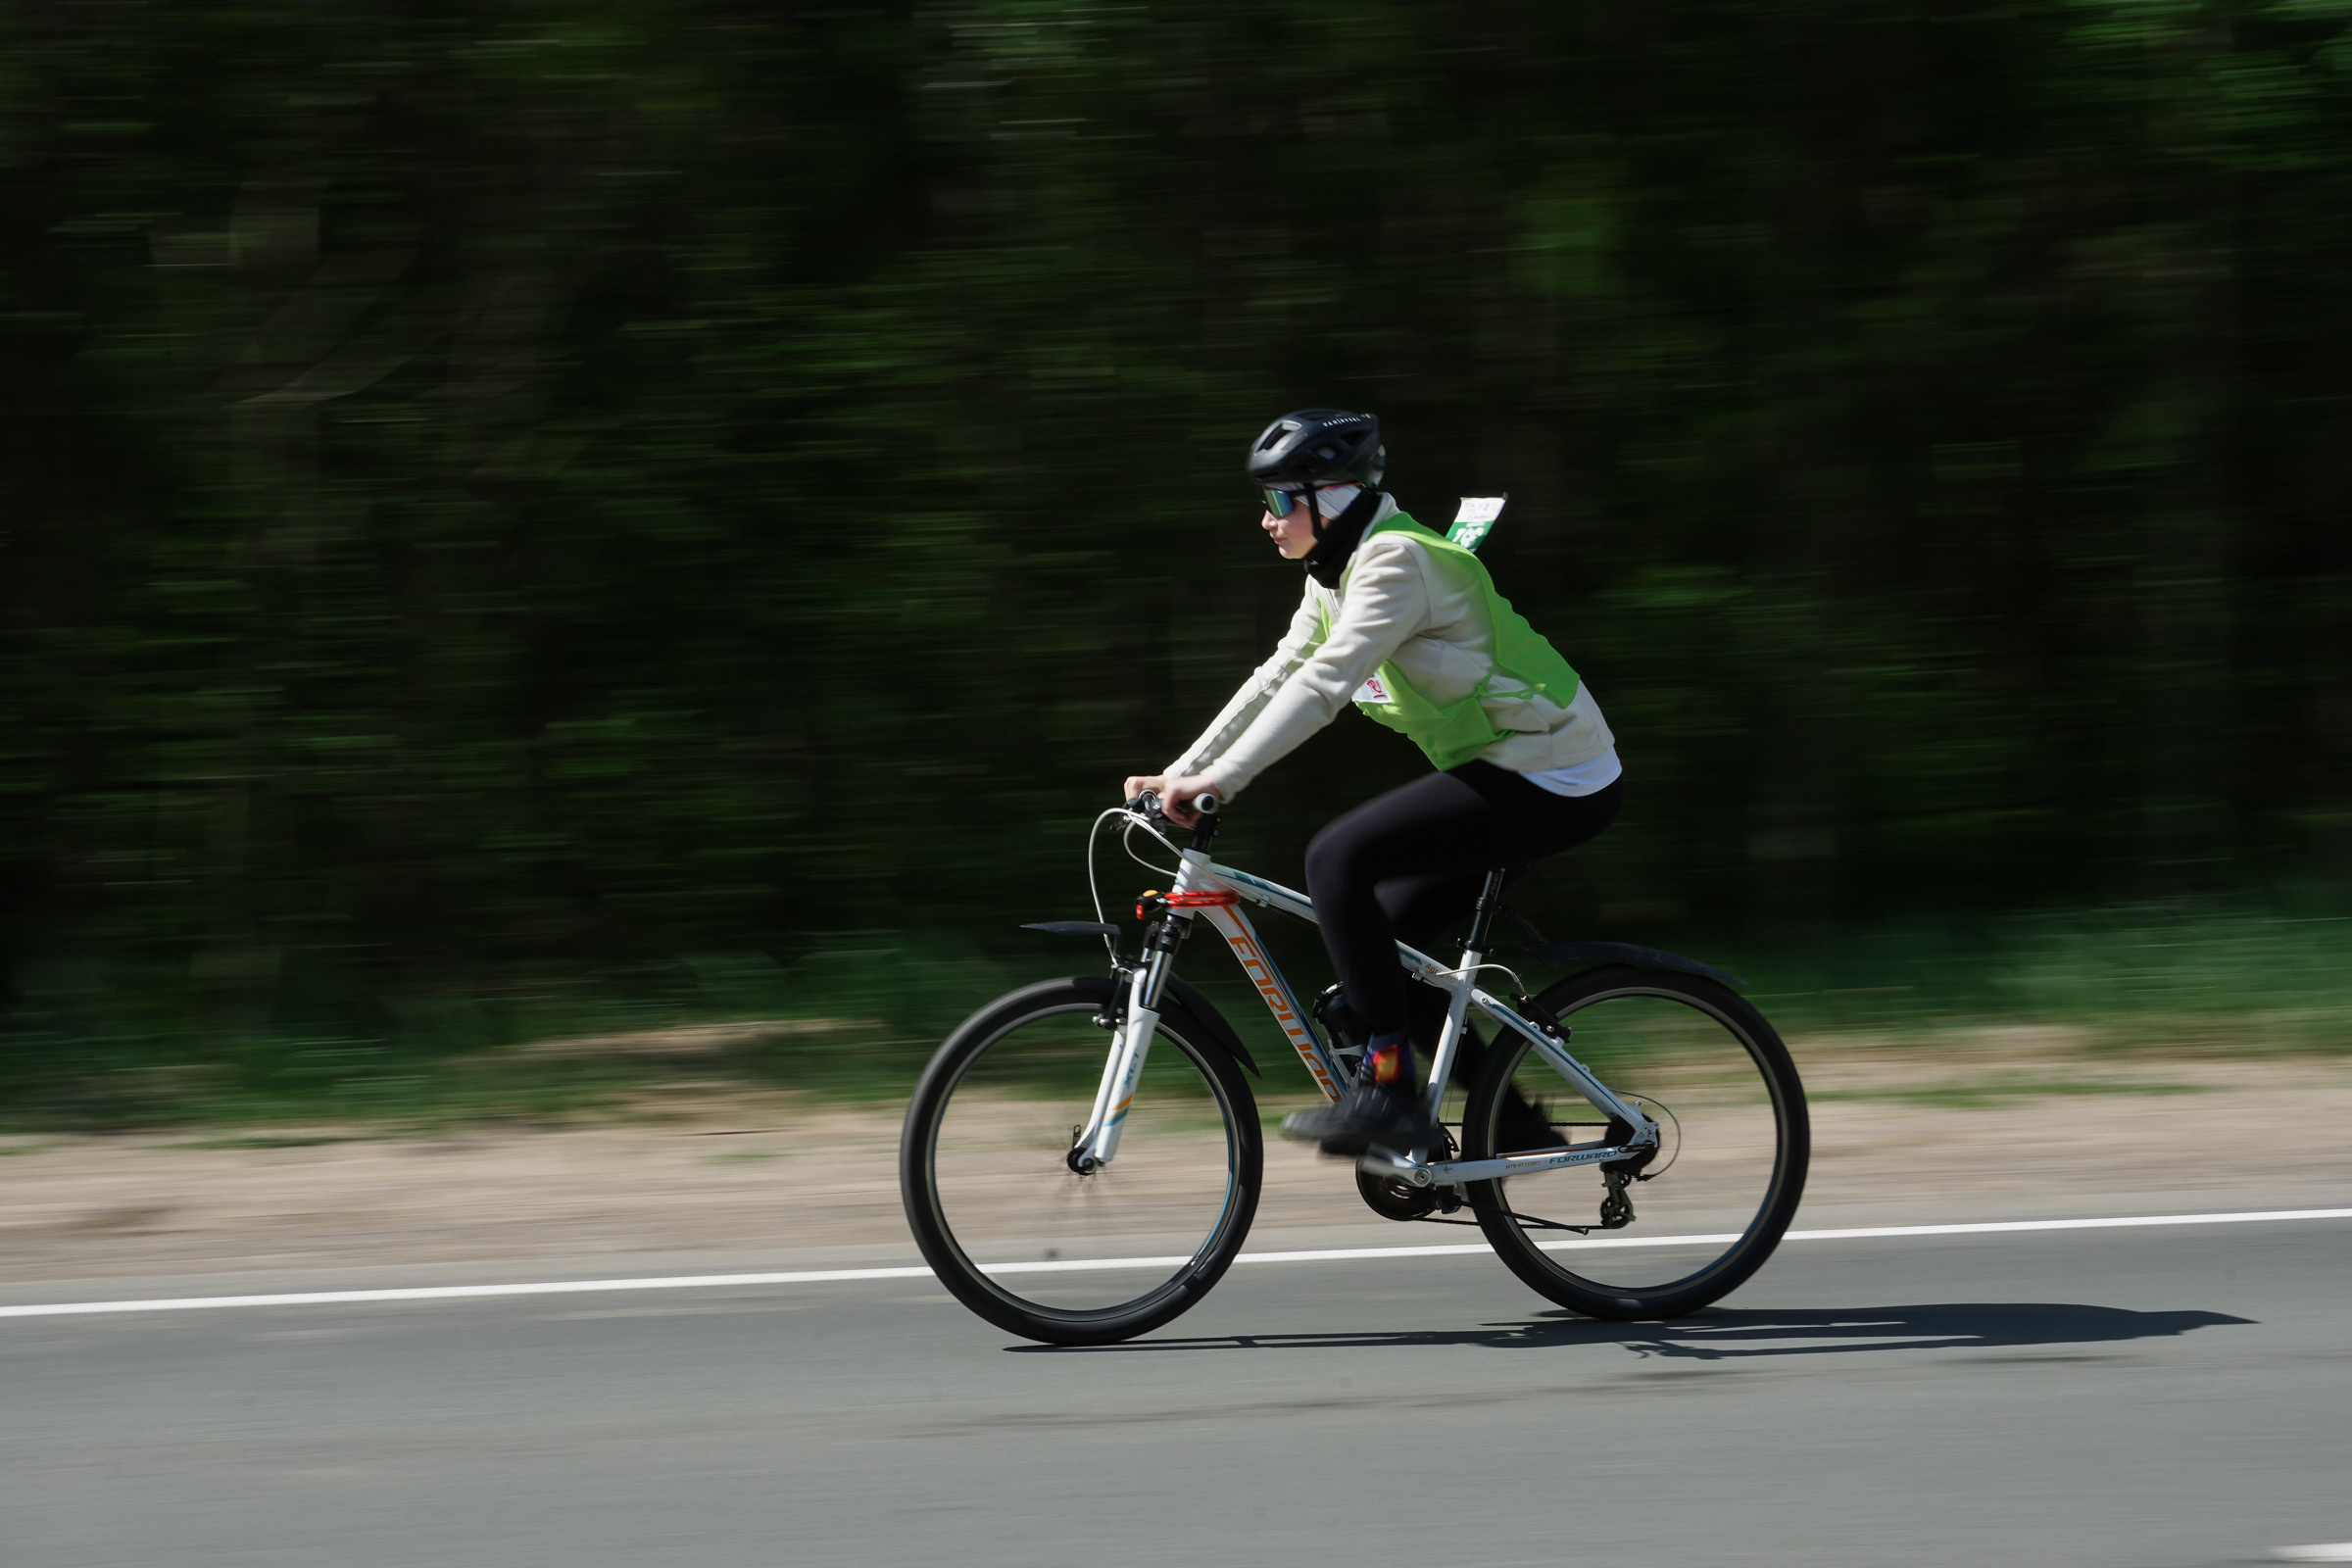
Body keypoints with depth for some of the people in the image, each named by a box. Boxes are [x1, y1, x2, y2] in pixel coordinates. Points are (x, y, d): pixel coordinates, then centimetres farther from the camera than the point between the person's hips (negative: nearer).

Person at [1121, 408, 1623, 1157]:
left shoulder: (1396, 562, -19)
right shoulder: (1338, 575, 12)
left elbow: (1324, 684, -28)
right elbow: (1277, 679, 14)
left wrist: (1219, 780, -32)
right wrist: (1180, 774, 6)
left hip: (1549, 784, -10)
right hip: (1502, 768, 10)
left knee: (1338, 859, -20)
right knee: (1383, 939, 9)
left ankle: (1386, 1090, -20)